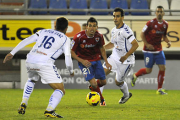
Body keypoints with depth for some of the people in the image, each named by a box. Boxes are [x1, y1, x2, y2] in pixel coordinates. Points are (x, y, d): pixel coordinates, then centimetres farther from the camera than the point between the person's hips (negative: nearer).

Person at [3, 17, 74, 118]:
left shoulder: (43, 32, 25)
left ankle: (23, 105, 26)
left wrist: (12, 53, 17)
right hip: (45, 63, -5)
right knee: (60, 90, 3)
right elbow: (68, 60, 6)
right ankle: (49, 111, -19)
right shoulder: (65, 39, 13)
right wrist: (71, 71, 25)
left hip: (30, 61, 5)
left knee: (31, 80, 38)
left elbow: (25, 41, 16)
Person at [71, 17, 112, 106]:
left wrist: (106, 62, 1)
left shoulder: (99, 36, -11)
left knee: (103, 82, 10)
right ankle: (102, 100, 12)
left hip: (96, 60, 5)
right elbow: (71, 52, -14)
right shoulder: (78, 37, -24)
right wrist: (82, 61, -25)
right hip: (84, 61, -5)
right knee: (93, 83, -17)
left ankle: (93, 87, 47)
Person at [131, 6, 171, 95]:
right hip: (149, 51, -5)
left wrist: (168, 42, -2)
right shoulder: (151, 23, -14)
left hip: (159, 50, 5)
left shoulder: (165, 24, 3)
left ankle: (159, 89, 5)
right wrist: (147, 44, -16)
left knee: (162, 68, -5)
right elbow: (142, 34, -7)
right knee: (148, 70, 1)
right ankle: (135, 76, 31)